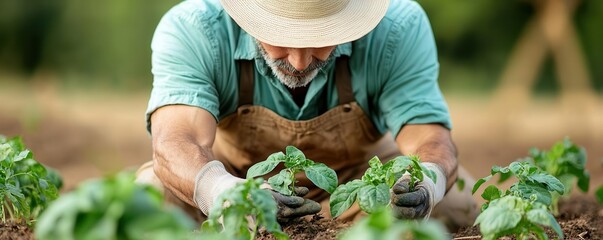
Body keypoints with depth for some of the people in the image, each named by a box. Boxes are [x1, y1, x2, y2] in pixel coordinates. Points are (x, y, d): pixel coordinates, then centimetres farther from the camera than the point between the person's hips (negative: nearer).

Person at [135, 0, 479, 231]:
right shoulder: (190, 30, -30)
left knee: (454, 203, -27)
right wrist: (222, 193, -67)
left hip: (356, 176, 1)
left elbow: (429, 137, -30)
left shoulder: (399, 29, -27)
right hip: (236, 176, -1)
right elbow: (176, 142, -43)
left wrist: (426, 184, -56)